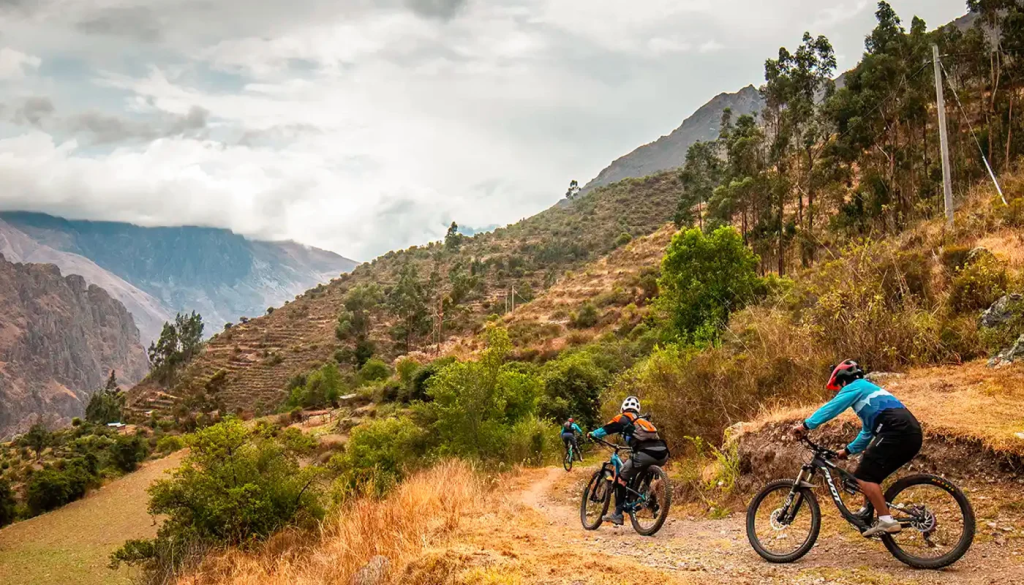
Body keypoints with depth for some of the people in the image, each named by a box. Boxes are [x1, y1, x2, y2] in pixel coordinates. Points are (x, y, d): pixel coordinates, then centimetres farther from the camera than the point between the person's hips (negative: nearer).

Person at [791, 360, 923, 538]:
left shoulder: (855, 387, 8)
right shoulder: (868, 390, 36)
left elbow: (831, 407, -6)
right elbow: (868, 432, 41)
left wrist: (806, 425, -8)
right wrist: (848, 450, 42)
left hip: (896, 431, -10)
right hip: (912, 433, 10)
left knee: (864, 476, -9)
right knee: (870, 474, 22)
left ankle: (886, 521, -15)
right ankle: (868, 513, 23)